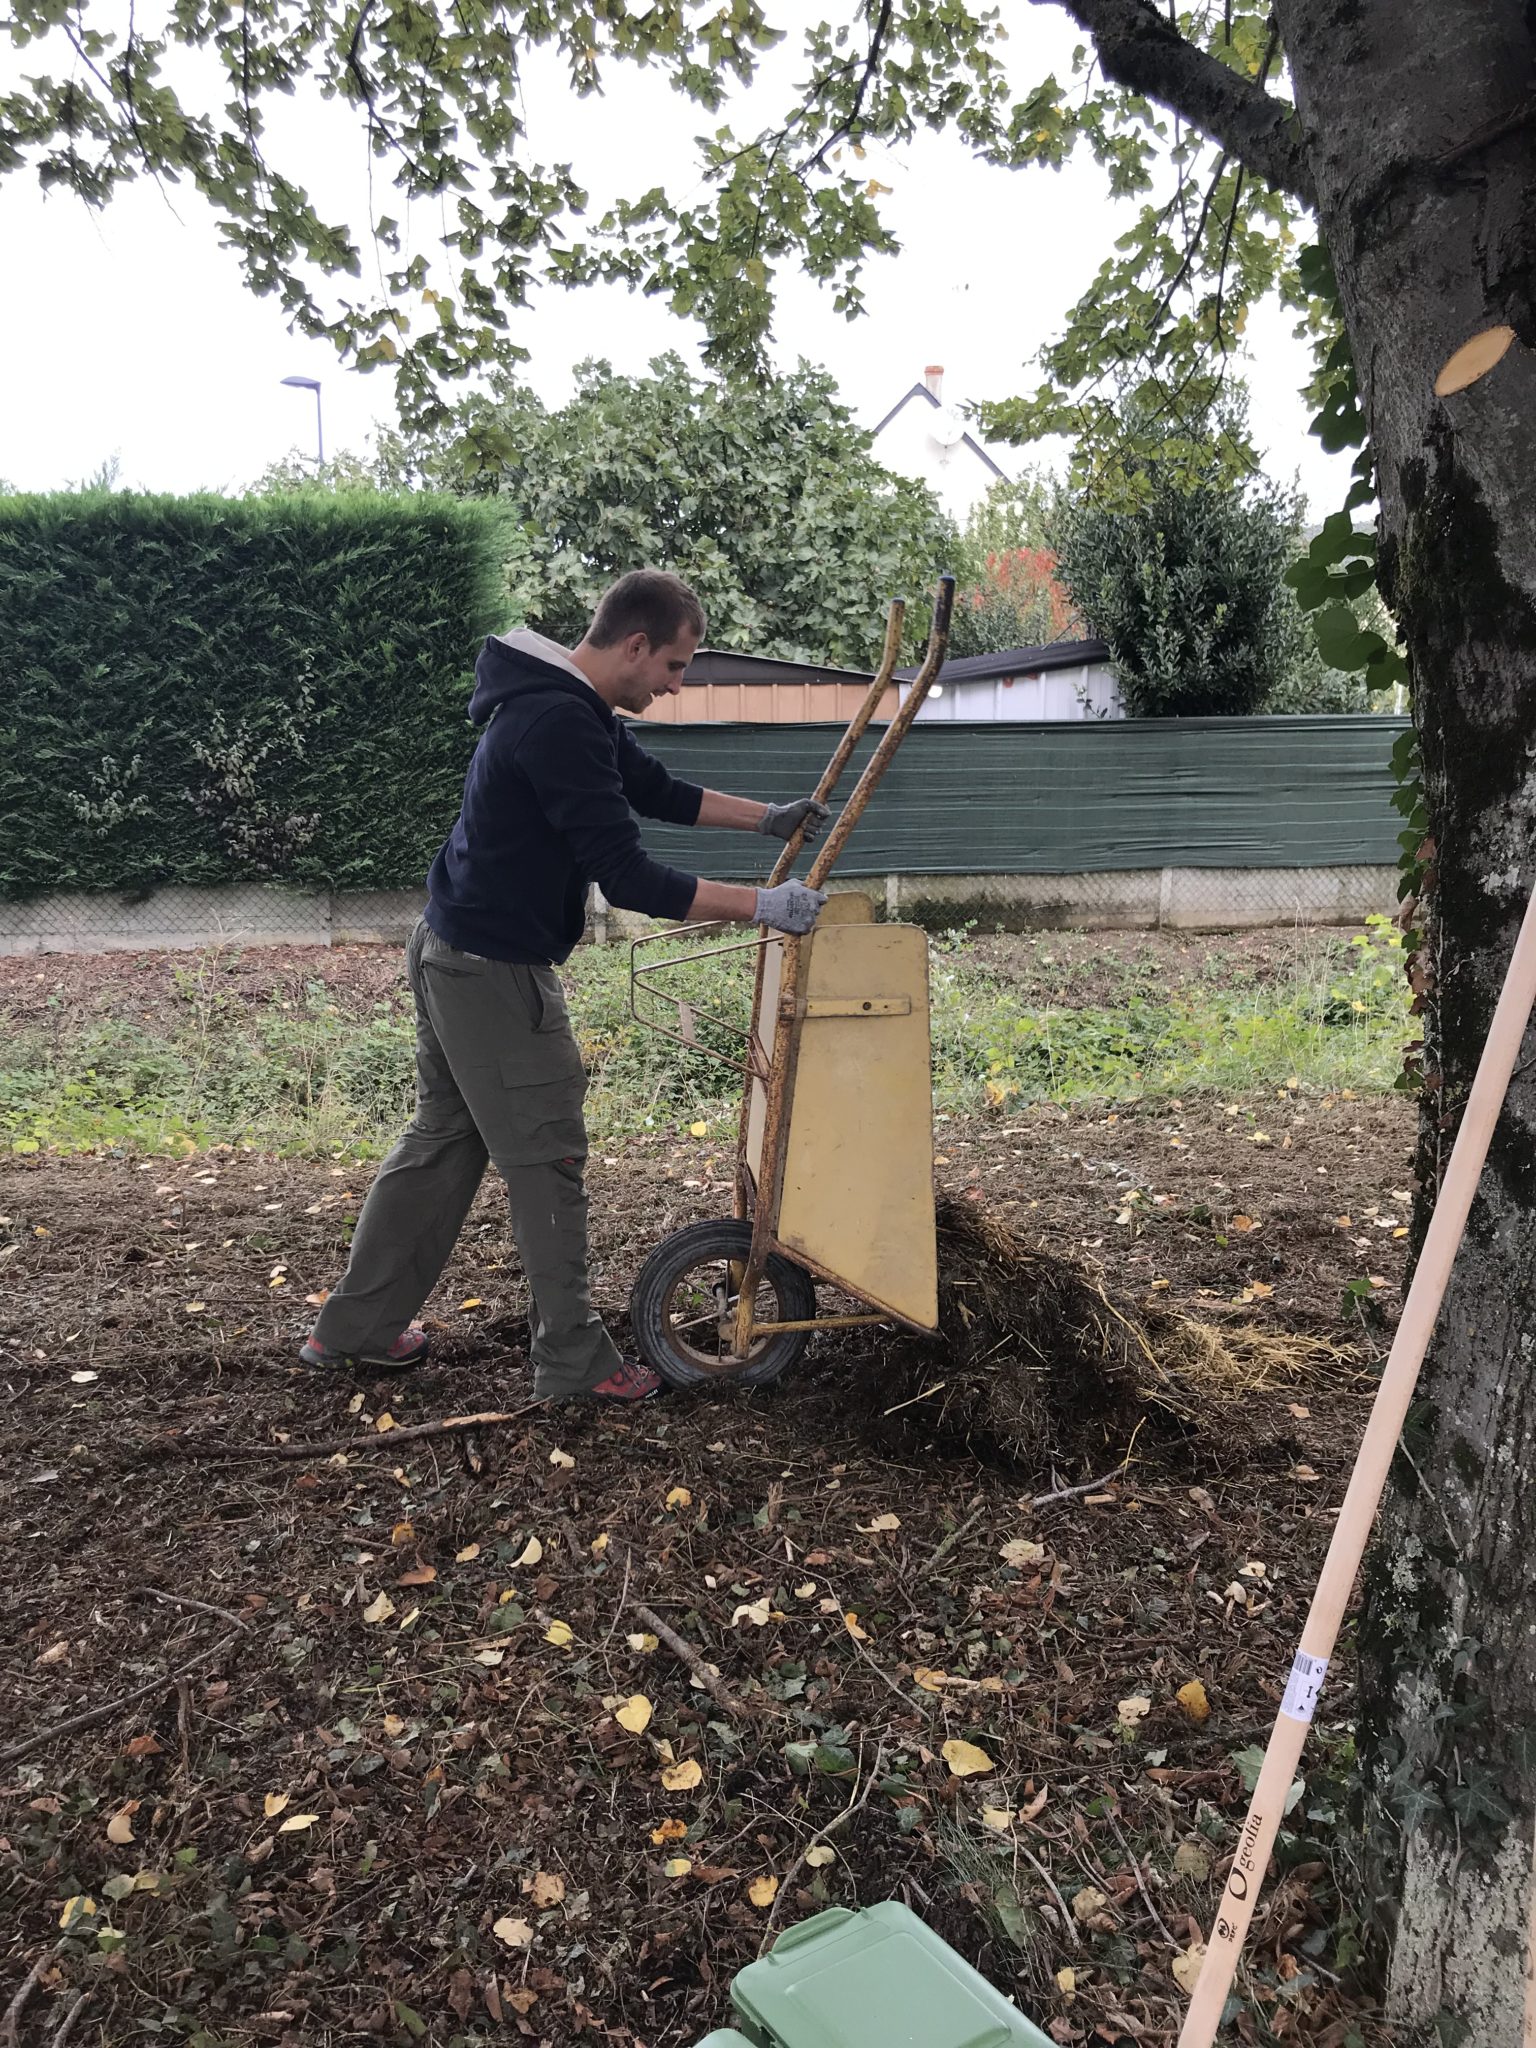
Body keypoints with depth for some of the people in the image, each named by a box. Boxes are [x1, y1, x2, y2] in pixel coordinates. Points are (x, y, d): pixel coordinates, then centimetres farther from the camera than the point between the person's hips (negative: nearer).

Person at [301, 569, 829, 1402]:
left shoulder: (573, 708, 10)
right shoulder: (561, 724, -24)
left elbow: (656, 790, 23)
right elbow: (628, 879, -26)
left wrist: (766, 817, 18)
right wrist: (761, 906, -22)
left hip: (453, 955, 11)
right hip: (496, 969, -11)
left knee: (445, 1138, 18)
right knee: (547, 1159, 0)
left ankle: (351, 1329, 29)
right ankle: (573, 1362, 13)